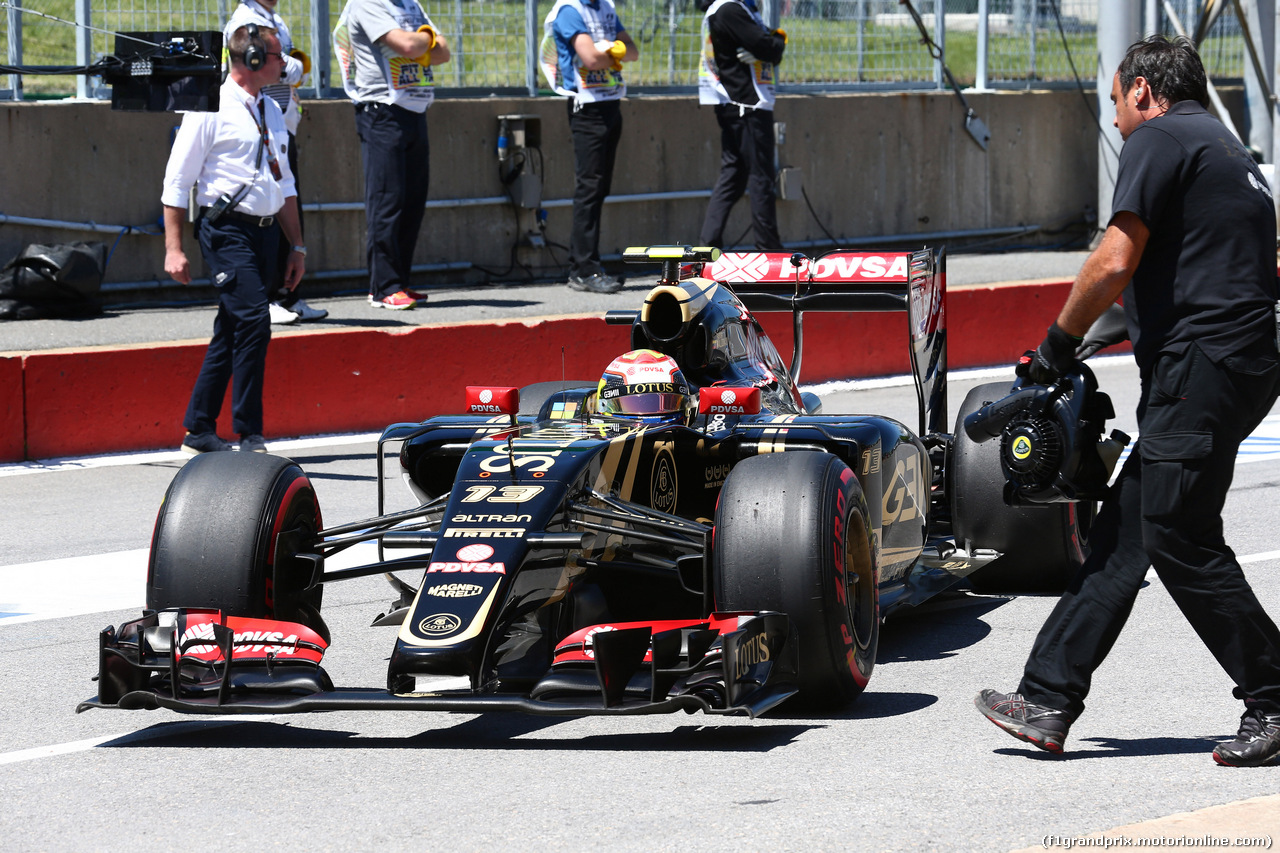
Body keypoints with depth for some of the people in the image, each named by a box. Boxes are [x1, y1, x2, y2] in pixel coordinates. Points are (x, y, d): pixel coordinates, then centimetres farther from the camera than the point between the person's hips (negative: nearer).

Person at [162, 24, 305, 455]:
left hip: (265, 231, 8)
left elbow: (284, 184, 24)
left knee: (231, 333, 10)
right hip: (227, 229, -8)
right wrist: (173, 249, -9)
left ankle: (198, 431, 17)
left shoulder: (271, 111, 17)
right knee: (254, 321, -17)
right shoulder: (210, 109, -7)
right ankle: (249, 435, -13)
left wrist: (296, 246, 22)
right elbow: (176, 181, -5)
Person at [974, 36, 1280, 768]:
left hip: (1199, 366, -10)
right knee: (1123, 534, 8)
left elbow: (1115, 265, -14)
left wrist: (1058, 345, -1)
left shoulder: (1158, 139, -5)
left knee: (1183, 541, -6)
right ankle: (1048, 701, 9)